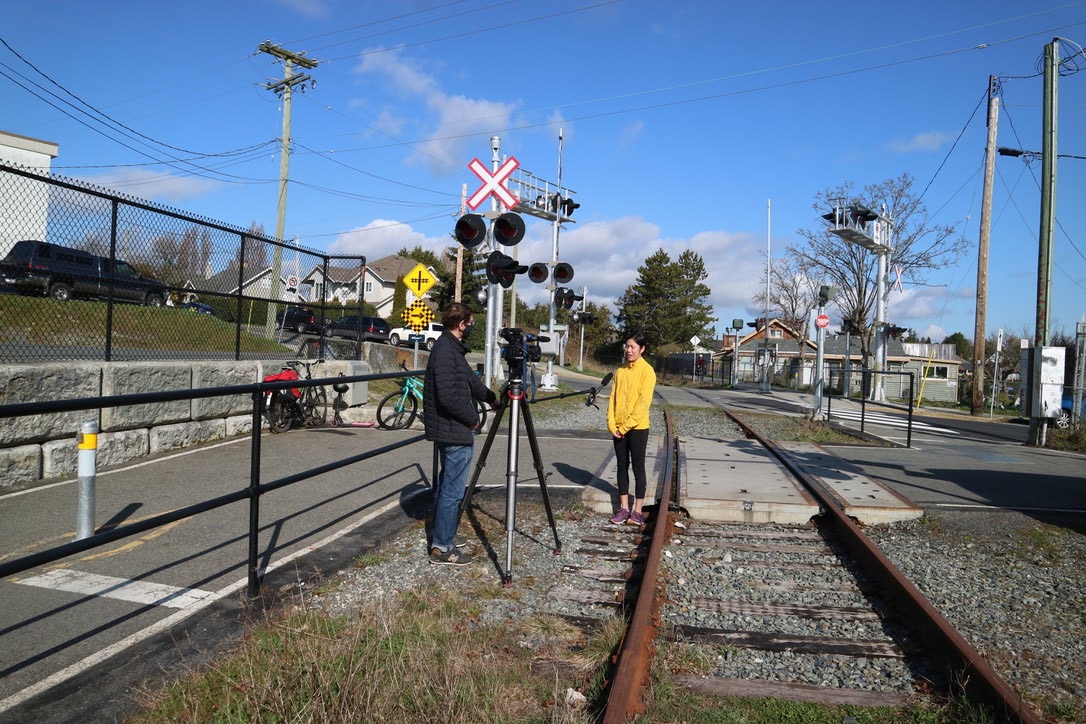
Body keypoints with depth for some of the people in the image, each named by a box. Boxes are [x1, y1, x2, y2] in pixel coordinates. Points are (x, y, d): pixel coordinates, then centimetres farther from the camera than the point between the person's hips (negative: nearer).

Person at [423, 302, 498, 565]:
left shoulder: (452, 348, 14)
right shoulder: (445, 351, -18)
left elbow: (470, 380, 29)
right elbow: (448, 396, -25)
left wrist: (490, 397, 40)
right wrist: (472, 418, -13)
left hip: (452, 432, 11)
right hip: (455, 434, -11)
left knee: (446, 488, 17)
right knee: (452, 491, -3)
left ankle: (441, 542, 27)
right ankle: (442, 548, 6)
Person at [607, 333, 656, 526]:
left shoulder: (647, 371, -8)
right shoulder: (620, 371, 10)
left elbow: (644, 401, -14)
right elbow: (613, 398, 8)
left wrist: (627, 425, -16)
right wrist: (612, 424, -3)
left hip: (638, 427, -6)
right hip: (618, 428, 6)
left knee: (638, 468, 0)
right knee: (622, 466, 9)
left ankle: (638, 511, 6)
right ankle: (623, 508, 17)